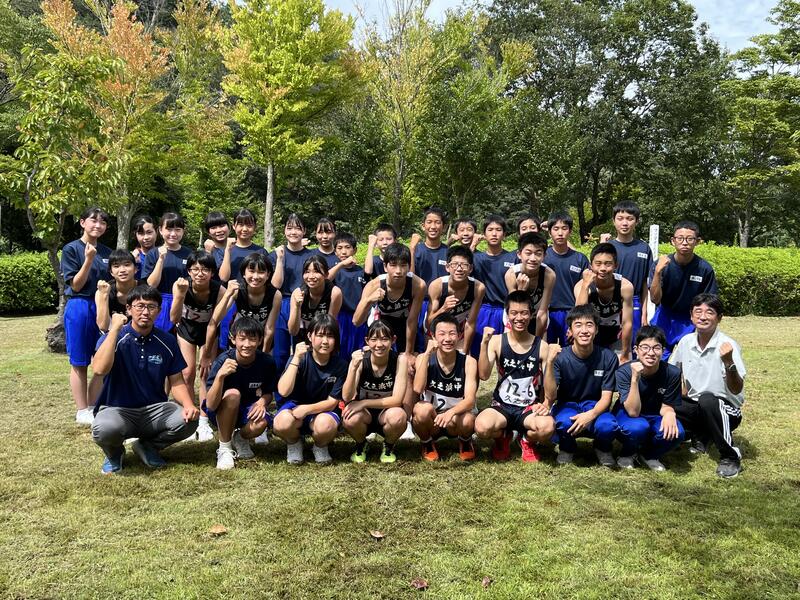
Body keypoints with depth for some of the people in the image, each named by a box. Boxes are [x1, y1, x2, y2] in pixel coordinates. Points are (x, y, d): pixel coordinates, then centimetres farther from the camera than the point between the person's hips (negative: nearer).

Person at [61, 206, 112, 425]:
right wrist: (89, 260, -19)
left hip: (103, 308, 5)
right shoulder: (71, 249, -4)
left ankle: (93, 408, 17)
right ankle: (81, 412, 12)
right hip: (79, 308, -5)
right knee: (79, 363, 4)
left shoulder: (107, 252, 9)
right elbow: (75, 285, -9)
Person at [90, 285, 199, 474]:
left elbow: (176, 381, 5)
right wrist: (115, 329, -26)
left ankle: (148, 446, 8)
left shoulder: (167, 341, 1)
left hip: (155, 409, 3)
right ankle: (114, 453, 5)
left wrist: (188, 405, -15)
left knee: (188, 421, -24)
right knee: (104, 429, -36)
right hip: (117, 409, -3)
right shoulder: (113, 337, -9)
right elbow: (99, 369, -29)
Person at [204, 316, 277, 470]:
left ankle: (240, 438, 7)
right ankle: (224, 448, -14)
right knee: (232, 394, -35)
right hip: (221, 412, -2)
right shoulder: (223, 361, -26)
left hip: (247, 410, 2)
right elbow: (211, 405, -32)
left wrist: (262, 402, -22)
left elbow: (268, 393, 2)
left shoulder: (267, 362, -16)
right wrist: (220, 375, -48)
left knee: (262, 422, -31)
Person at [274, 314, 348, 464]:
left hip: (323, 410, 0)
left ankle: (320, 446, 2)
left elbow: (332, 402, -9)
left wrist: (307, 409, -24)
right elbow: (283, 391, -25)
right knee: (282, 423, -34)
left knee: (325, 425, -36)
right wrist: (296, 359, -30)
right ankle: (294, 444, 4)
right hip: (295, 405, 0)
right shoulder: (300, 358, -13)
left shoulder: (340, 365, -11)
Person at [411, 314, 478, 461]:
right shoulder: (424, 358, -10)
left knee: (467, 421, -33)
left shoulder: (468, 362, -11)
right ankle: (427, 444, 0)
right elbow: (417, 389, -27)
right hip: (429, 422, 0)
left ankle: (465, 442, 4)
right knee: (423, 409, -32)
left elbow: (470, 400, -20)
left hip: (457, 418, 0)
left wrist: (451, 412, -41)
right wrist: (427, 354, -30)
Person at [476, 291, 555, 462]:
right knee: (482, 427, -33)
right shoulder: (497, 341, -3)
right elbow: (483, 375, -14)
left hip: (530, 408, 0)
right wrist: (484, 343, -24)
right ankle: (503, 437, 7)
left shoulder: (542, 346, -3)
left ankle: (527, 440, 5)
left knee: (547, 427, -34)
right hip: (501, 406, 0)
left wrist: (546, 404, -19)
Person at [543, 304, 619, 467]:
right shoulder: (560, 357, -16)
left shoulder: (608, 357, -13)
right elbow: (550, 396, -23)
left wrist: (591, 415, -31)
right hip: (567, 406, -1)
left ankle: (602, 448, 6)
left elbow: (606, 397, -10)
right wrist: (549, 362, -36)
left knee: (608, 426, -33)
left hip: (595, 407, 1)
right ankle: (567, 448, 2)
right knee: (564, 422, -35)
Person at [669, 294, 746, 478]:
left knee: (707, 400, -37)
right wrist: (682, 390, 3)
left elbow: (737, 390, -25)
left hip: (725, 409, -5)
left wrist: (729, 363, -40)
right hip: (695, 406, 5)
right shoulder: (686, 342, -3)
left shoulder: (727, 345, -18)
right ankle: (701, 436, 9)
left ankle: (731, 456, -16)